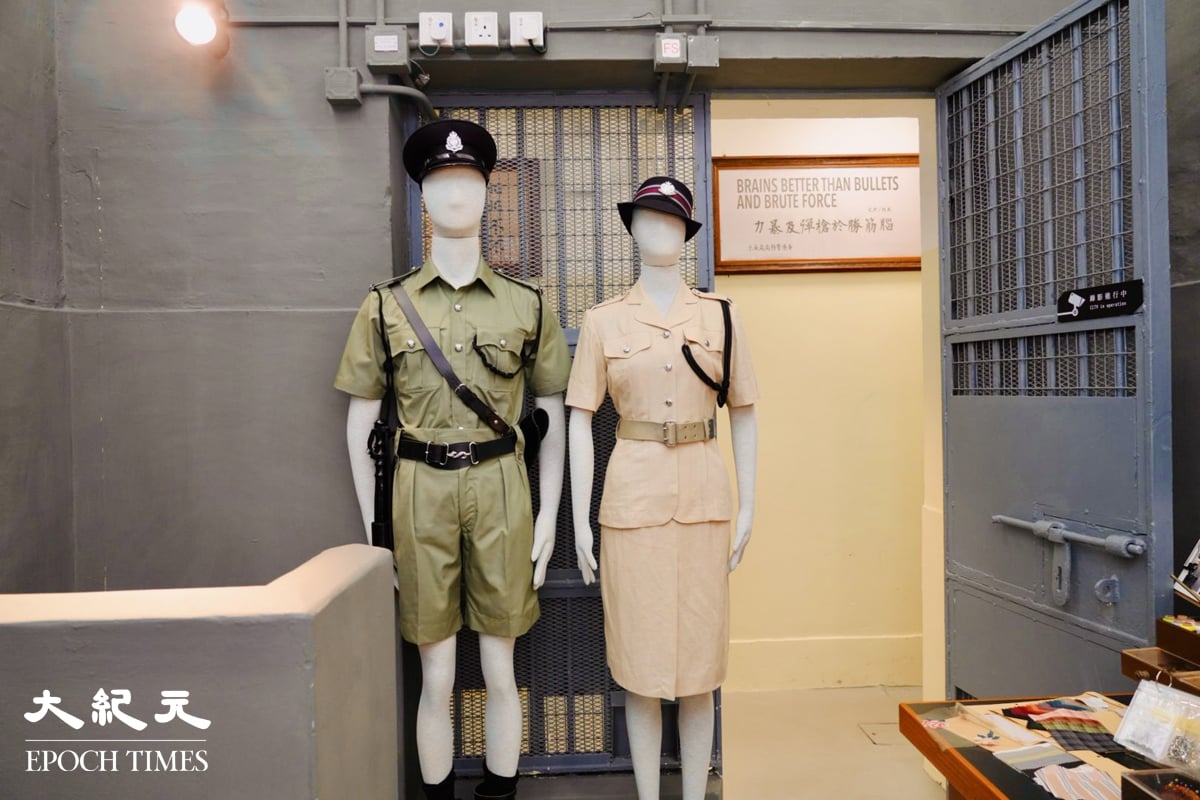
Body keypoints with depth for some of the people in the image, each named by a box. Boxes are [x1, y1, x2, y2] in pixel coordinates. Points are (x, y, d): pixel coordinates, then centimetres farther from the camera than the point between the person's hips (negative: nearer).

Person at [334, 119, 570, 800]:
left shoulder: (527, 304, 5)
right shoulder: (386, 305, 5)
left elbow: (552, 416, 7)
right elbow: (361, 420, 7)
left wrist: (549, 515, 2)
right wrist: (372, 524, 2)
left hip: (500, 492, 0)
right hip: (421, 493, 0)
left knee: (501, 673, 11)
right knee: (436, 679, 10)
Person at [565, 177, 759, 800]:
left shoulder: (720, 316, 5)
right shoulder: (603, 321, 1)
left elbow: (743, 414, 7)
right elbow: (580, 421, -1)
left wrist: (747, 508, 3)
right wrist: (580, 522, -4)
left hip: (702, 496, 2)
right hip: (633, 495, -1)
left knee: (700, 659, 10)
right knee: (641, 661, 9)